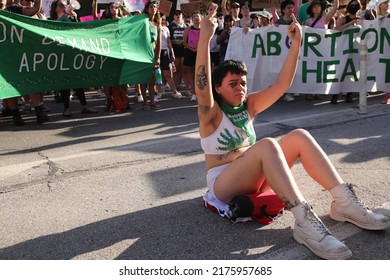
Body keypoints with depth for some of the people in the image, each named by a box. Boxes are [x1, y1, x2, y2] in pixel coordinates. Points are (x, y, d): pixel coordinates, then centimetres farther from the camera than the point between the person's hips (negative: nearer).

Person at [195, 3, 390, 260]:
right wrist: (205, 38, -43)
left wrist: (296, 44, -11)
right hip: (225, 186, -6)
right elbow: (202, 88, -32)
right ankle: (305, 222, -40)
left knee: (299, 136, -15)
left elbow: (282, 84, -1)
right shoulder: (211, 114, -10)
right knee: (267, 144, -35)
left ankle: (344, 202, -19)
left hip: (255, 180, 6)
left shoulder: (248, 105, 7)